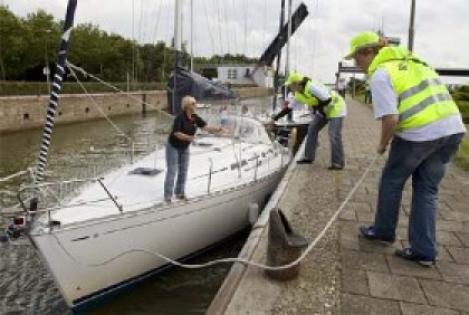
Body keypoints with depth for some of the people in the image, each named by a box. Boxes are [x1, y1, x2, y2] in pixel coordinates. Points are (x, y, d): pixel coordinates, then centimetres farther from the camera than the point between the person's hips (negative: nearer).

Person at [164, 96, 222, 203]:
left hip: (185, 147, 7)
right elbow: (176, 133, -32)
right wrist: (188, 137, -48)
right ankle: (168, 195, 3)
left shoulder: (195, 118, -7)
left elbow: (206, 127, -14)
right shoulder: (180, 118, -25)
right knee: (172, 171, -5)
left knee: (183, 170, 10)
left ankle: (179, 193, 23)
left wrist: (217, 129, -31)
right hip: (173, 146, -6)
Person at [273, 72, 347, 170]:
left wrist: (316, 107, -14)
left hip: (336, 107, -9)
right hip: (323, 109, 9)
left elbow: (328, 99, -29)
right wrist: (276, 117, 5)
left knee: (334, 136, -12)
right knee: (312, 129, 7)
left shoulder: (311, 86, -29)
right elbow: (289, 108, 9)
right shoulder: (298, 95, -1)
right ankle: (309, 157, 15)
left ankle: (338, 163, -2)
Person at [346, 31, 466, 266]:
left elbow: (390, 119, -18)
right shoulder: (410, 60, 19)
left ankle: (383, 231, 30)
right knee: (427, 189, 14)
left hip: (420, 133, -8)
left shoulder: (380, 74, -8)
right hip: (452, 128, 8)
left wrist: (383, 145, 0)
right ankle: (424, 251, 17)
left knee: (392, 181, 14)